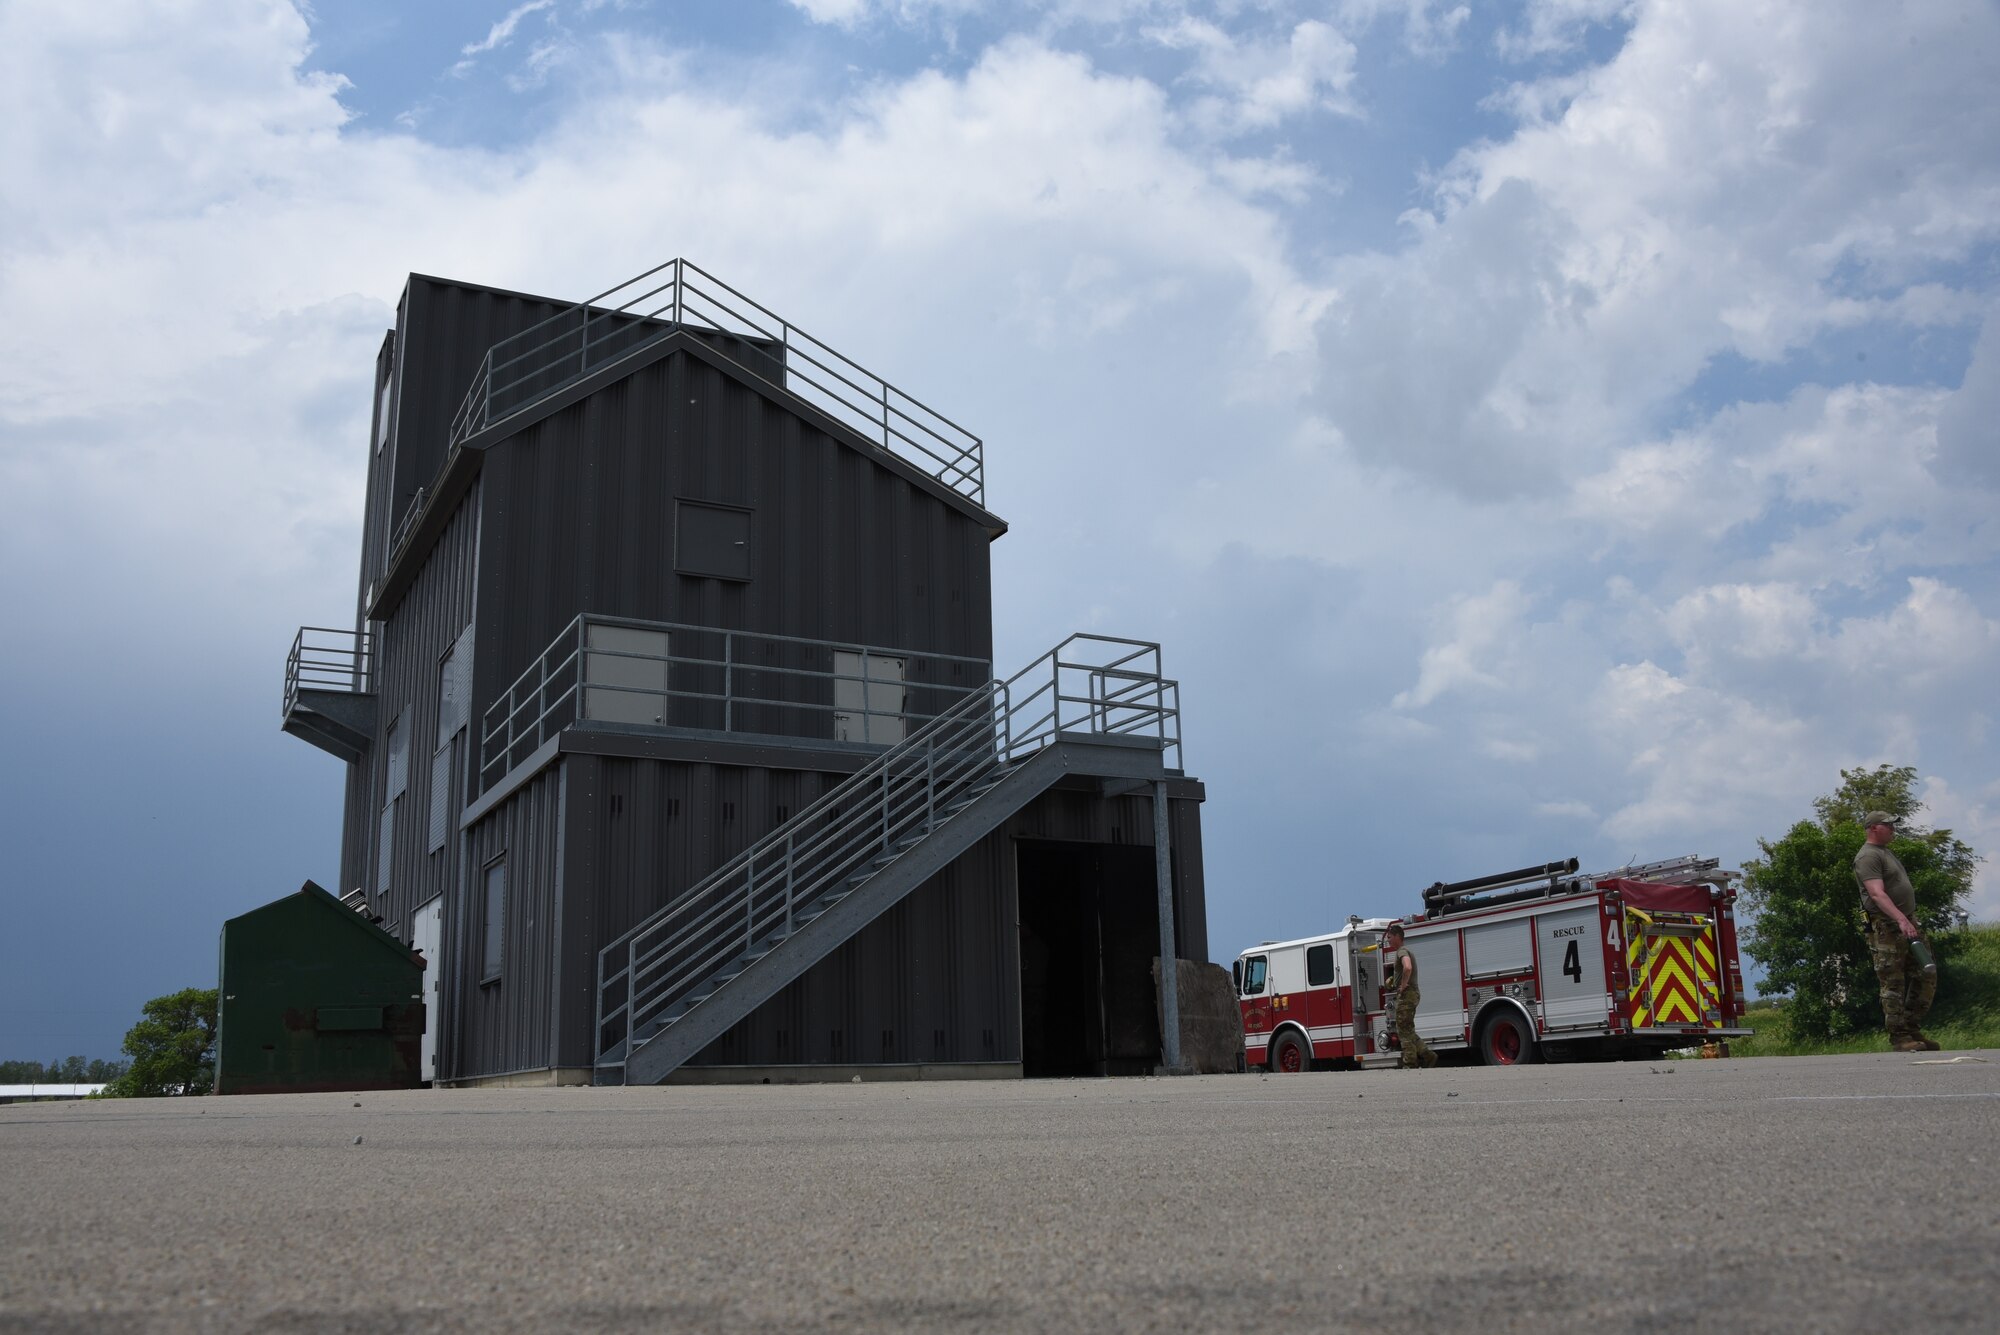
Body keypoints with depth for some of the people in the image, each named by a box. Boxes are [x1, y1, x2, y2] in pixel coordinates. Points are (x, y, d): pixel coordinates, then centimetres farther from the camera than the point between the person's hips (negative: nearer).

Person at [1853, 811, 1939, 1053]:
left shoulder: (1886, 852, 21)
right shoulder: (1868, 856, -12)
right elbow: (1877, 894, -24)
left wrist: (1911, 920, 19)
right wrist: (1901, 919, -34)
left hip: (1908, 925, 10)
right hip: (1886, 929, -10)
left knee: (1925, 978, 10)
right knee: (1893, 984, -6)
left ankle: (1913, 1030, 18)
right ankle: (1899, 1037, -2)